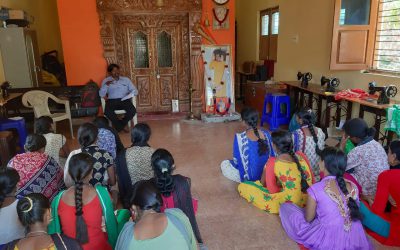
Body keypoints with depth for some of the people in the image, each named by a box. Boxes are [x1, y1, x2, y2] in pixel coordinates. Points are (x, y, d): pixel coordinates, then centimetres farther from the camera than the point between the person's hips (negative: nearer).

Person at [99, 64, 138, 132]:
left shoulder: (126, 79, 19)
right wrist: (106, 85, -12)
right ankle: (121, 125, -10)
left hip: (124, 100, 1)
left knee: (133, 110, -30)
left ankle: (120, 125, -7)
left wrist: (131, 94, -10)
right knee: (107, 112, -35)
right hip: (112, 101, -1)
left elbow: (135, 91, 13)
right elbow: (101, 94, 3)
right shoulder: (106, 81, 15)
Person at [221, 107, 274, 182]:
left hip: (250, 177, -6)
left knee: (224, 164, 19)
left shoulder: (239, 137, -23)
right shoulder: (266, 134, -10)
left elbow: (237, 161, -12)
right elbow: (272, 155, 2)